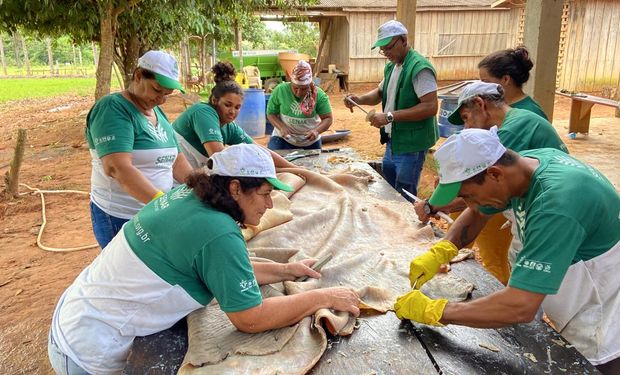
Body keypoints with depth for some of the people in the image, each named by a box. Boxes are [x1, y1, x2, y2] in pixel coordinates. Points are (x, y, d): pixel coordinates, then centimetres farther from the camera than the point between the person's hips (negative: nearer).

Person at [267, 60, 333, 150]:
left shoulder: (319, 95, -14)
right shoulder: (280, 90, -14)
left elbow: (328, 118, -9)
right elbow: (271, 114, -5)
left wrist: (317, 130, -29)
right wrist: (282, 127, -24)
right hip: (283, 138, -1)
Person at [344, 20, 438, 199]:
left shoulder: (419, 68, -18)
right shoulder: (391, 66, 10)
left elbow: (430, 107, -25)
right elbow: (381, 92, 23)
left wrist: (390, 116, -28)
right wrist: (359, 99, 1)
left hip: (411, 145, -9)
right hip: (393, 140, 9)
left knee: (404, 197, 0)